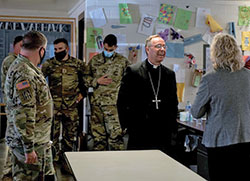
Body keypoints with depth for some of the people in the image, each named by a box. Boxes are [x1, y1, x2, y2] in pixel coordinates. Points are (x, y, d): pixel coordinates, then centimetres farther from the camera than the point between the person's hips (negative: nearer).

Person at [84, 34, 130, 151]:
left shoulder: (123, 61, 2)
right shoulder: (94, 60, 11)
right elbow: (85, 78, 14)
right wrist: (97, 81, -3)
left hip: (114, 103, -3)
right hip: (96, 103, 4)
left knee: (115, 136, -10)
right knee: (97, 134, 11)